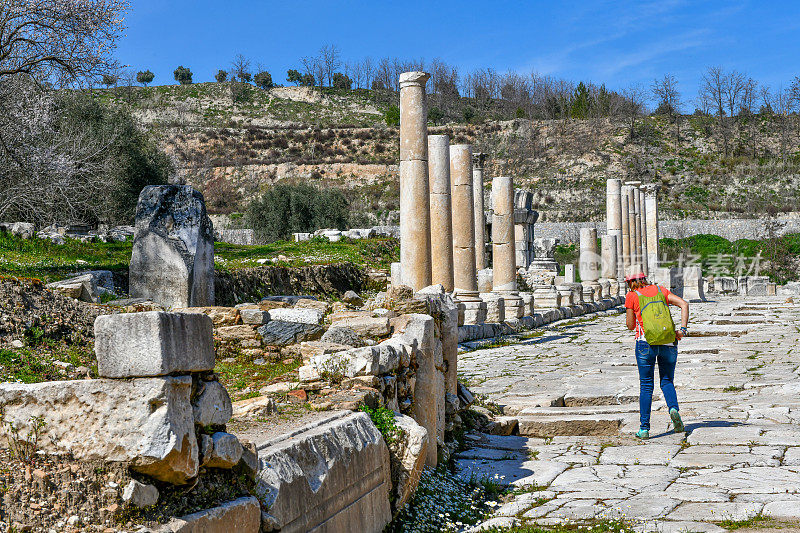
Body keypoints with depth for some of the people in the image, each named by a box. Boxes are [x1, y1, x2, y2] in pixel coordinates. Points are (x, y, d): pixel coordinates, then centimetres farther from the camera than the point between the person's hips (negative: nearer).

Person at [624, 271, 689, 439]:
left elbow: (631, 325, 9)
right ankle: (673, 408, -14)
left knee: (646, 385, 4)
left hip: (646, 343, -2)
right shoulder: (660, 290, 15)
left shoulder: (631, 296, 6)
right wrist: (683, 329, -1)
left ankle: (644, 428, 1)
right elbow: (684, 304, 3)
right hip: (669, 343, 2)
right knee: (667, 381, 15)